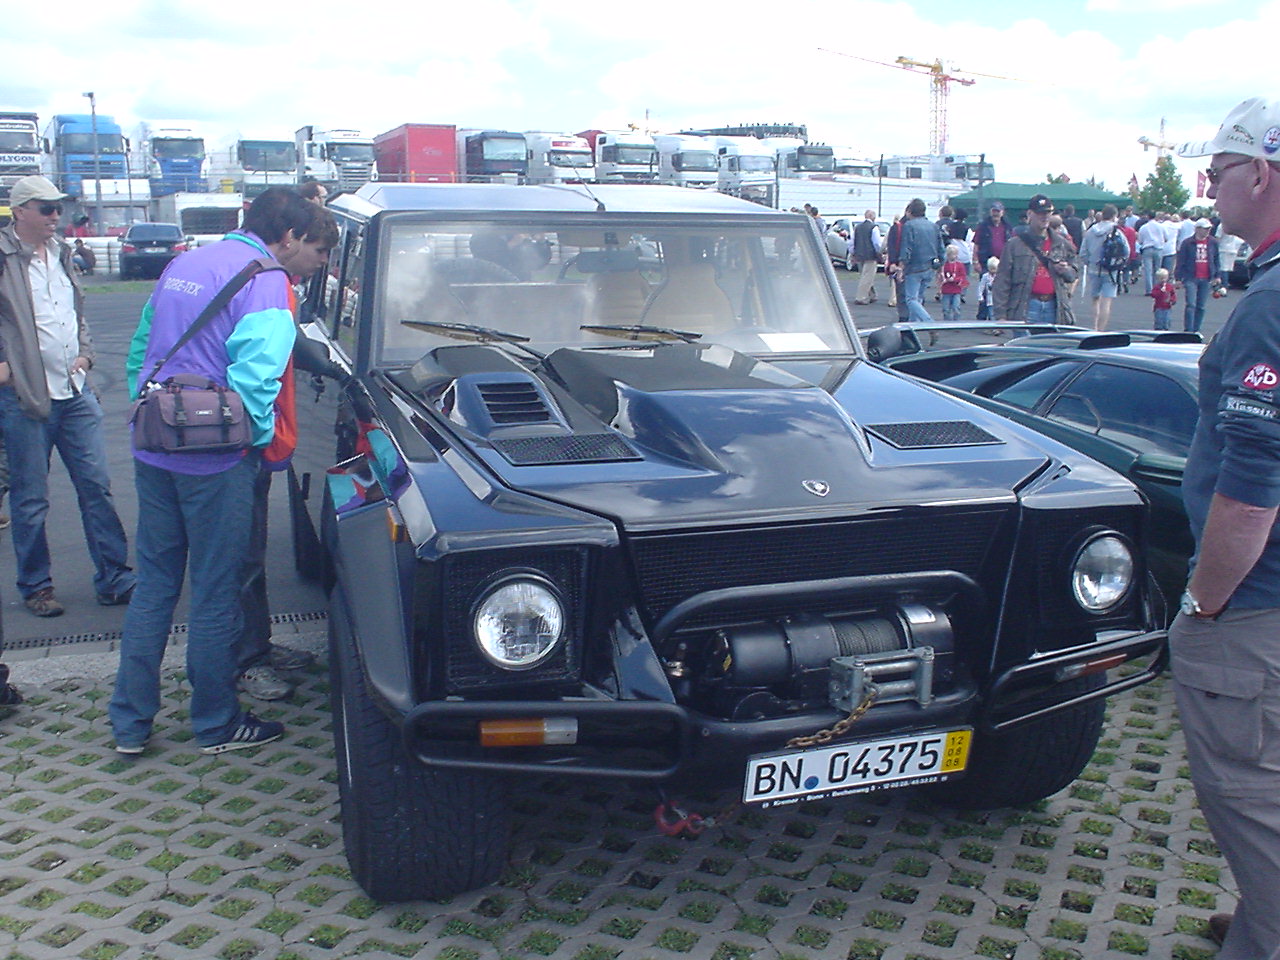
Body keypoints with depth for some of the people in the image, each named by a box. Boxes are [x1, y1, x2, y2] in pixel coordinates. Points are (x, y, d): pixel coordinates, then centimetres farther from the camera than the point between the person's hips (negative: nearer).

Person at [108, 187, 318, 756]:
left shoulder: (182, 266, 13)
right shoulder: (266, 282, -12)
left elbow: (139, 352, 18)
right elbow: (253, 377, -21)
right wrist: (261, 438, -5)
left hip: (153, 453, 7)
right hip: (215, 462, -7)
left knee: (154, 583, 16)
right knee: (215, 593, 5)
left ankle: (129, 723, 22)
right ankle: (216, 725, 19)